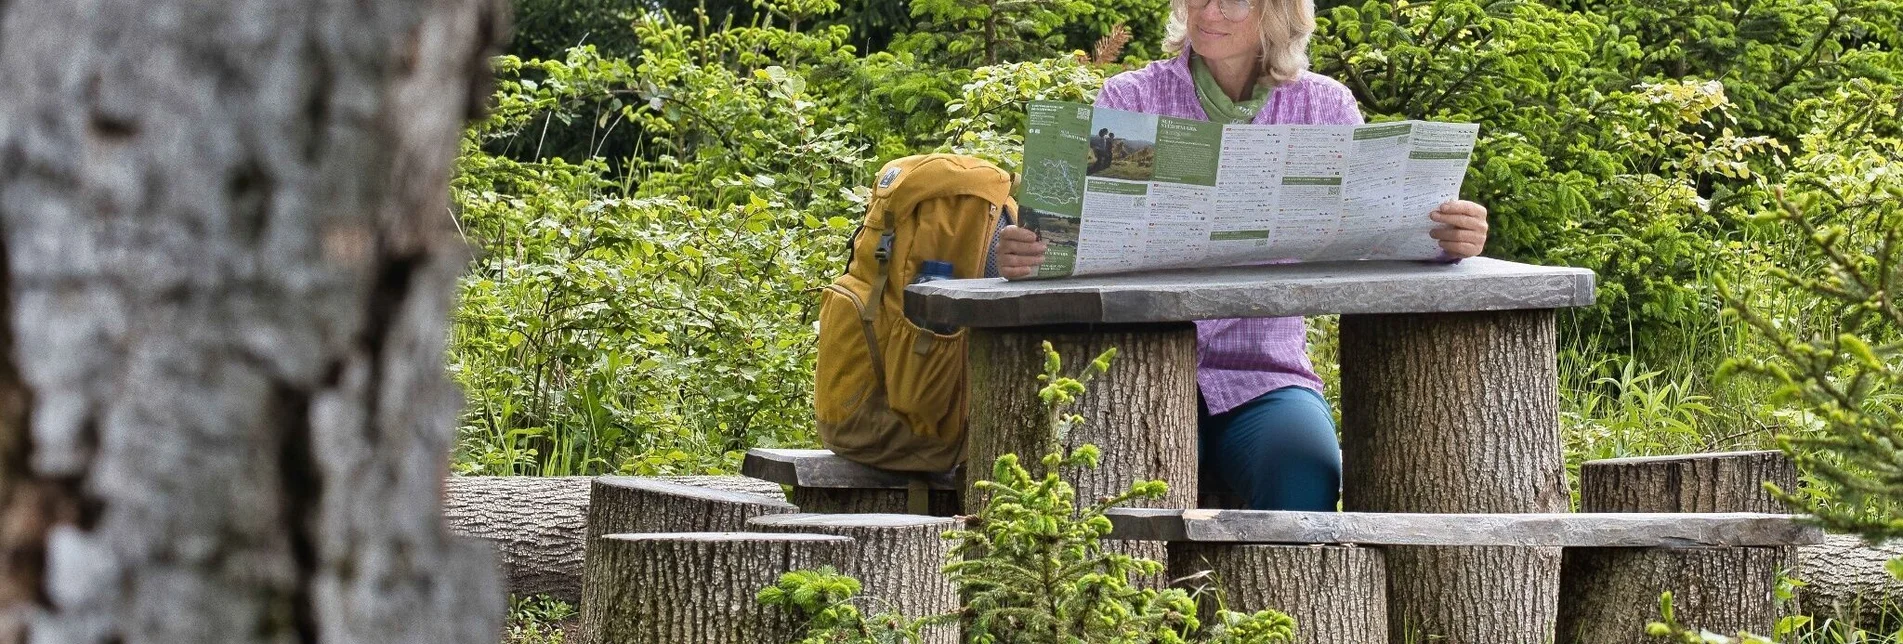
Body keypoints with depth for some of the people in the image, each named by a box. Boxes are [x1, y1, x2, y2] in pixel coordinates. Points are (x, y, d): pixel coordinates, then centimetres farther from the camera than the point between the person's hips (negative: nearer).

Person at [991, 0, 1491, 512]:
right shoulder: (1130, 99, 4)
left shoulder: (1322, 106, 7)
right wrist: (1022, 254, -29)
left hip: (1267, 379, 1)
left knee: (1306, 481, -30)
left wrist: (1447, 237, -23)